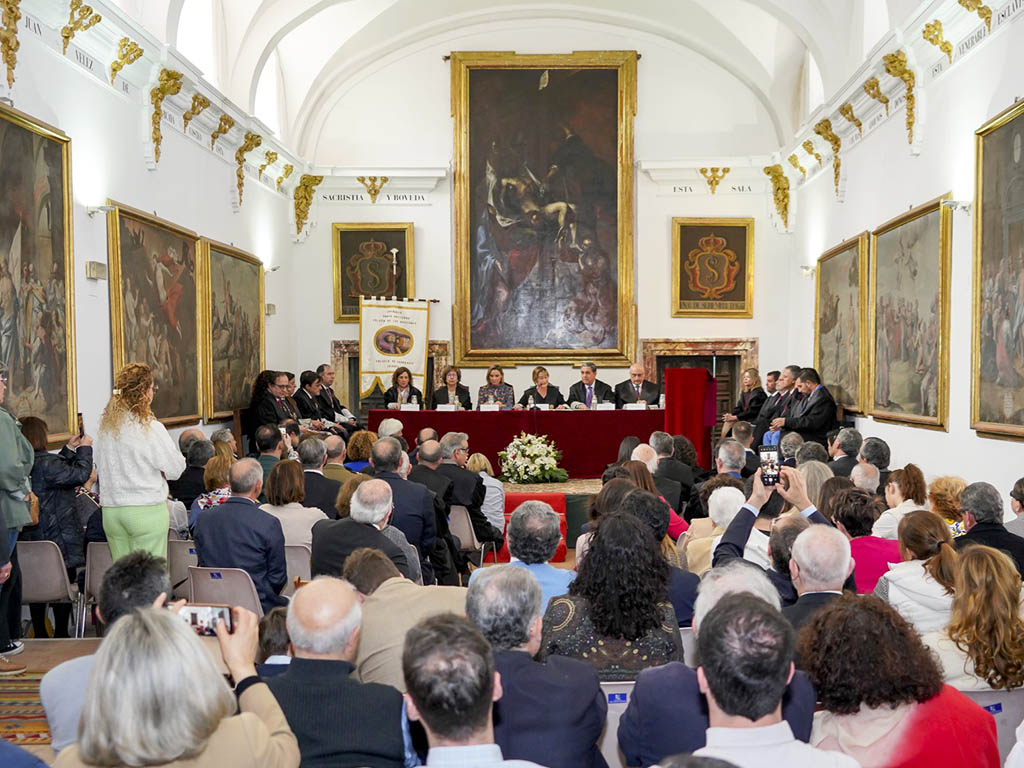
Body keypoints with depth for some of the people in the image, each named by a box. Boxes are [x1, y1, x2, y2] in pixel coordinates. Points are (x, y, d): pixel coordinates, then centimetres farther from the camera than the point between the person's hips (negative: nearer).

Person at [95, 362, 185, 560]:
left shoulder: (104, 426, 3)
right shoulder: (150, 428, -14)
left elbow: (99, 468, 14)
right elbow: (175, 469, -7)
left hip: (110, 510, 6)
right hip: (146, 510, -6)